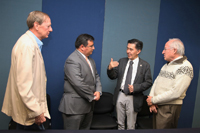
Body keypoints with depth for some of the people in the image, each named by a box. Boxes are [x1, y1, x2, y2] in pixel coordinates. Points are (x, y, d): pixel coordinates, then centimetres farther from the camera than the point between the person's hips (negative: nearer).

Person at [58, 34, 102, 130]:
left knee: (85, 128, 18)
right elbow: (79, 84, -23)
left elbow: (96, 77, 16)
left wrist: (98, 91, -3)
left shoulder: (90, 60, 13)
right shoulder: (72, 60, -18)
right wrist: (93, 96, -12)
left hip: (88, 105, 9)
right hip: (74, 106, -9)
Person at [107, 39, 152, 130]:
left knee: (131, 126, 13)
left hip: (133, 99, -3)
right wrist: (110, 68, -18)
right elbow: (113, 76, 4)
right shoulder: (122, 61, 5)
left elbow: (148, 82, -5)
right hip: (120, 96, 3)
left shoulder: (145, 65, -4)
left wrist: (135, 87, -20)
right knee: (120, 124, 19)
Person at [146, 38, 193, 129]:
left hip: (169, 108, -7)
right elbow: (156, 82, 10)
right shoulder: (166, 65, 13)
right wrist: (151, 101, -4)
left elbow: (175, 93, -22)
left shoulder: (185, 67, -15)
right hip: (157, 106, 8)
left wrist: (153, 100, -14)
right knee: (155, 128, 18)